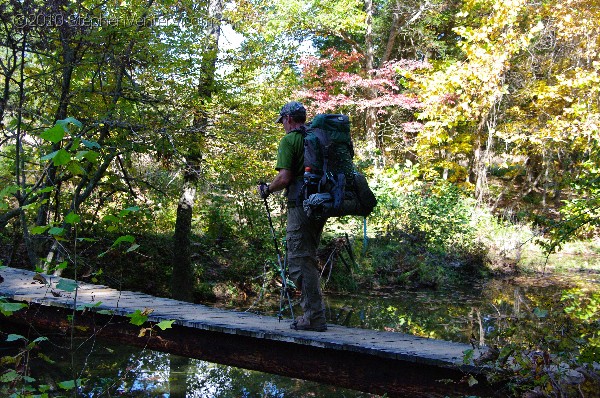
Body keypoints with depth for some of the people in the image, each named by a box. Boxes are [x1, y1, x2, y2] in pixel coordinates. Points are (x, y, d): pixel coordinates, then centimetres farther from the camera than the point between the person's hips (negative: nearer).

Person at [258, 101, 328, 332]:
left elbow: (284, 177, -15)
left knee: (300, 261, -4)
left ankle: (315, 317, -4)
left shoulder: (289, 140, -6)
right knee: (308, 258, 17)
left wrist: (266, 190, 4)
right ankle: (313, 311, 21)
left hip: (301, 206, -8)